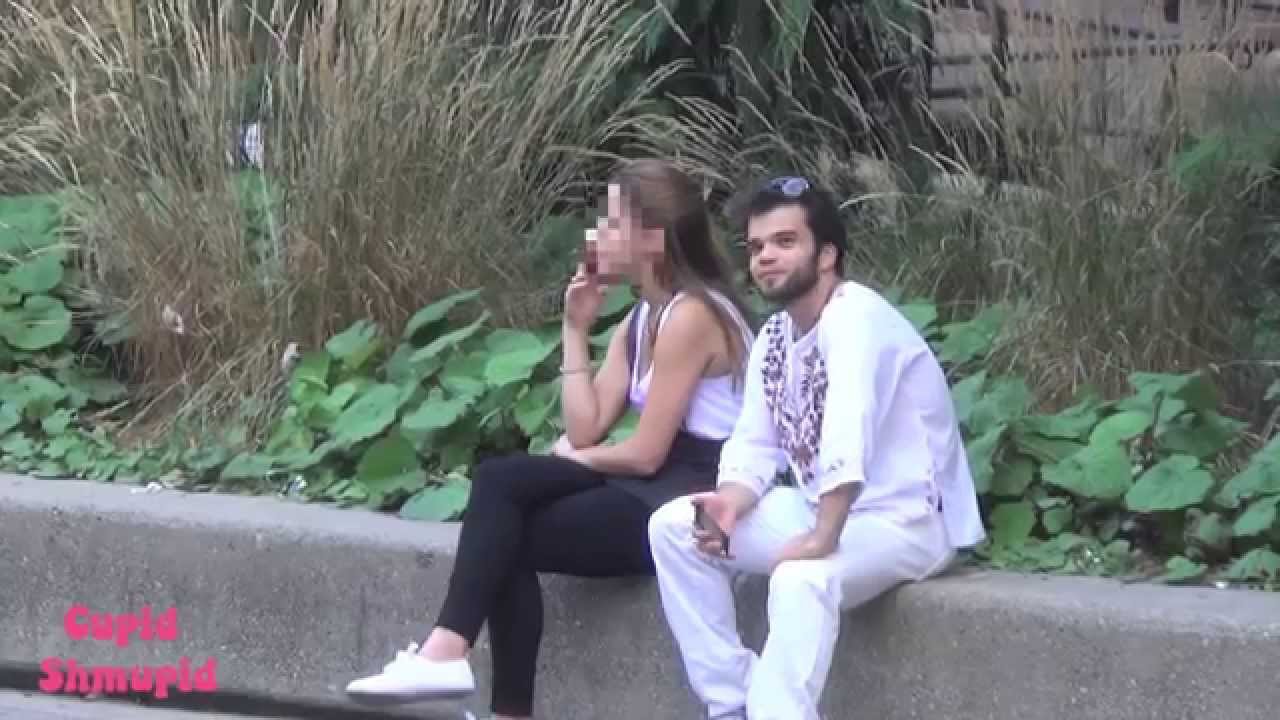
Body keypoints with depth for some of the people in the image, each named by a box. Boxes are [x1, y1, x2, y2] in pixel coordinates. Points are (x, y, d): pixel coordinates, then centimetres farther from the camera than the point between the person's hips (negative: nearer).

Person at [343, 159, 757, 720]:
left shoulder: (689, 316, -15)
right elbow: (586, 430, 4)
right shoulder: (640, 320, 15)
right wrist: (576, 330, 2)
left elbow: (646, 453, -17)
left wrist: (574, 457, 3)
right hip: (650, 490, 9)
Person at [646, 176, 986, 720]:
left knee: (800, 579, -38)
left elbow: (848, 434, -35)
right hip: (822, 510, 9)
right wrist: (732, 501, -18)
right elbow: (755, 445, 3)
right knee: (673, 525, -3)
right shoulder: (773, 337, 8)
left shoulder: (855, 315, -21)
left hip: (908, 520, -9)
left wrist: (823, 538, -40)